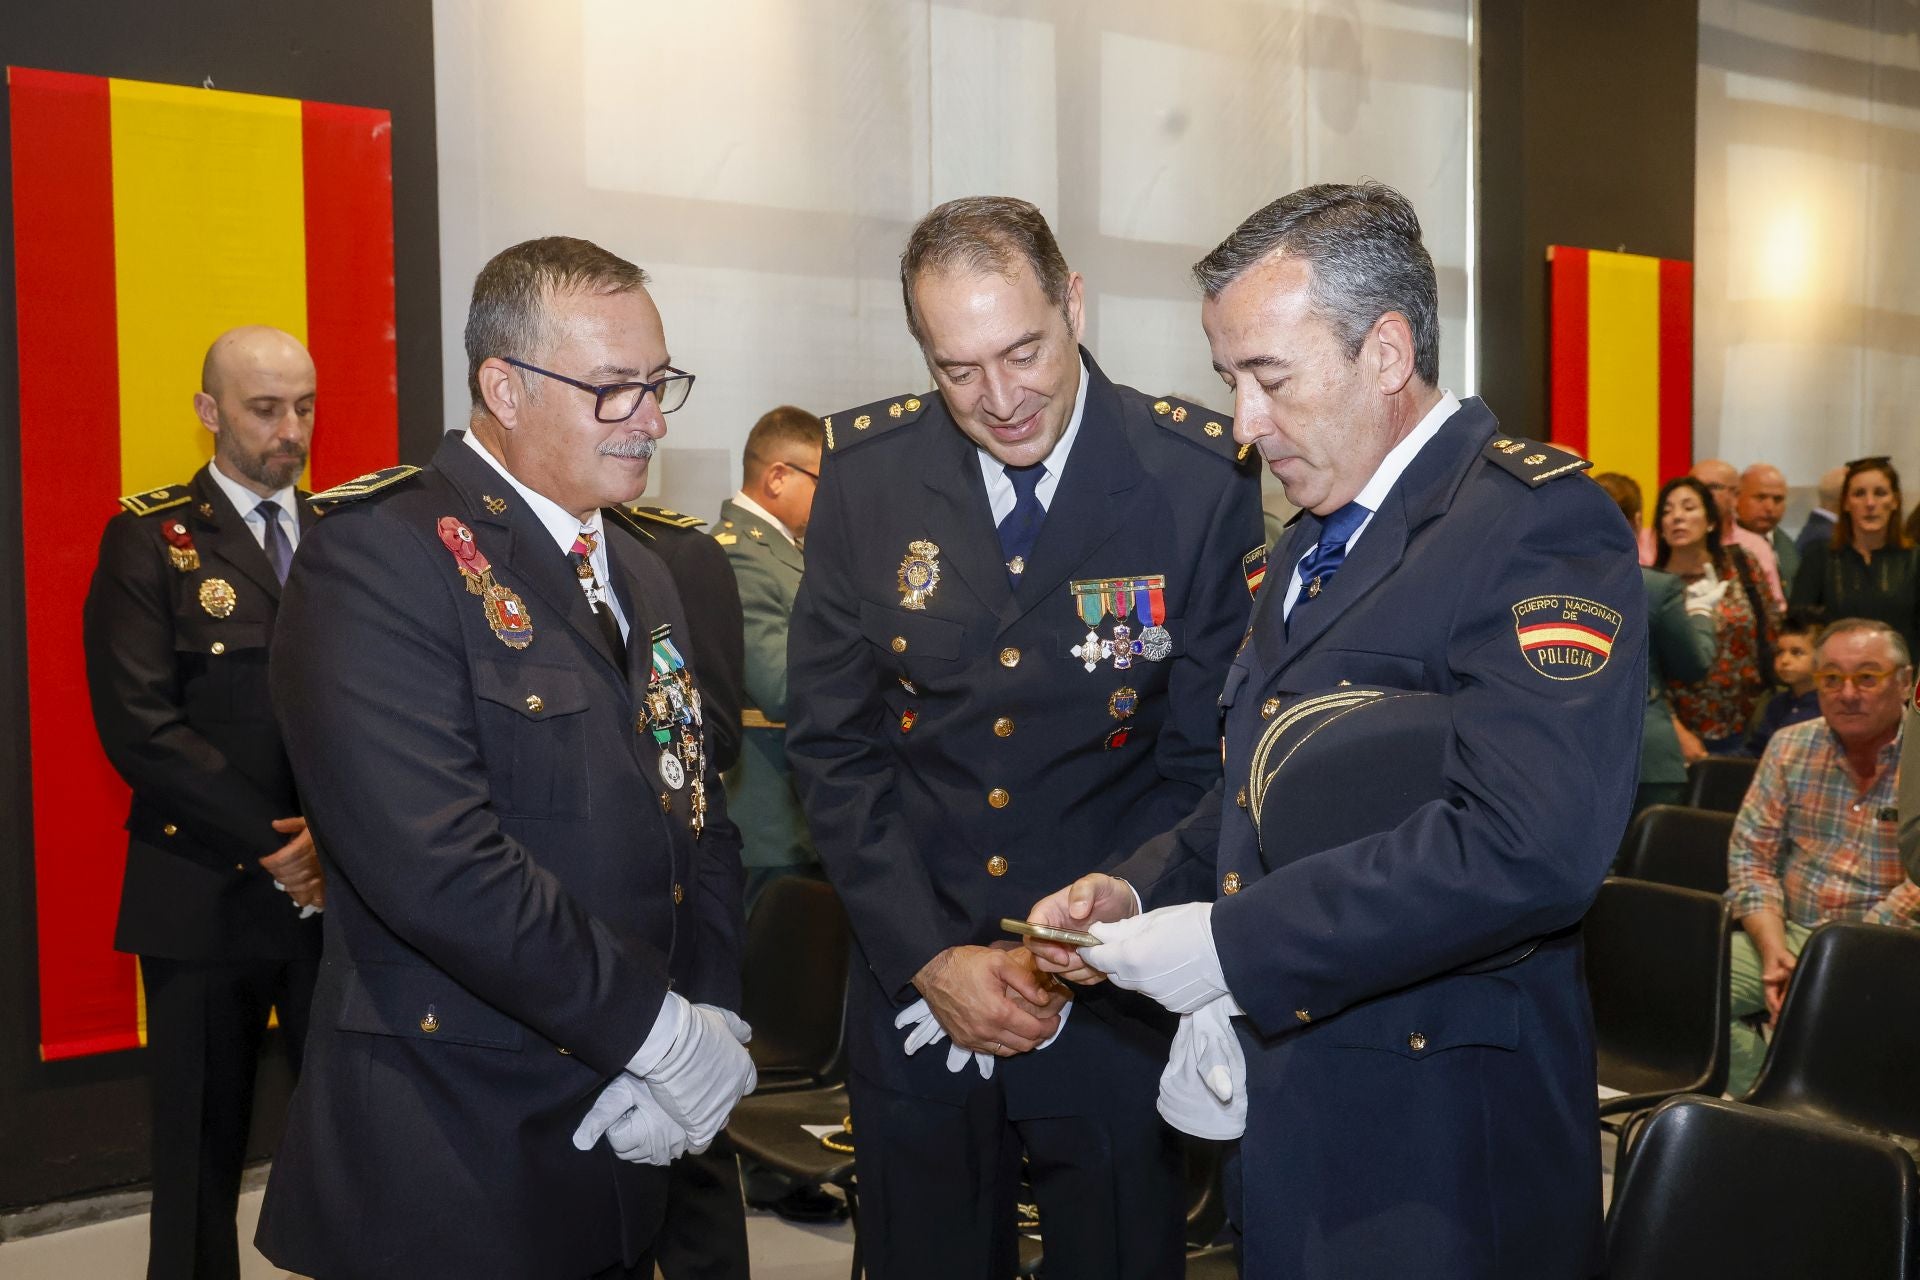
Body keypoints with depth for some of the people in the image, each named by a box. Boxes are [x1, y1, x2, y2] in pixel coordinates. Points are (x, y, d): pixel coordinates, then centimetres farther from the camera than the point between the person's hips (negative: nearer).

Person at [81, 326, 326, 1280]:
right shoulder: (149, 539, -2)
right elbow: (141, 726, -11)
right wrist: (275, 844, -15)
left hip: (343, 889, 3)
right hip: (207, 896, -2)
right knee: (201, 1152, 9)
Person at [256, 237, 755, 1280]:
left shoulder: (638, 570, 12)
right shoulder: (380, 557, -15)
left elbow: (696, 814, 10)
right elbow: (435, 864, -25)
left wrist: (711, 1016, -6)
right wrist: (660, 1032, -18)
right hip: (451, 1158, -7)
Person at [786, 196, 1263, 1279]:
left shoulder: (1203, 477, -10)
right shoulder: (867, 470, -4)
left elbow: (1209, 757, -6)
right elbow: (834, 744, -1)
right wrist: (930, 958, -9)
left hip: (1120, 993, -2)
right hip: (915, 988, 2)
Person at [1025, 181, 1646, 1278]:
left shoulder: (1540, 526, -16)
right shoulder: (1315, 547, 14)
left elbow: (1530, 849, -30)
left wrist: (1236, 947, -24)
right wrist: (1141, 892, 5)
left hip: (1437, 1152, -8)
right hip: (1286, 1112, 8)